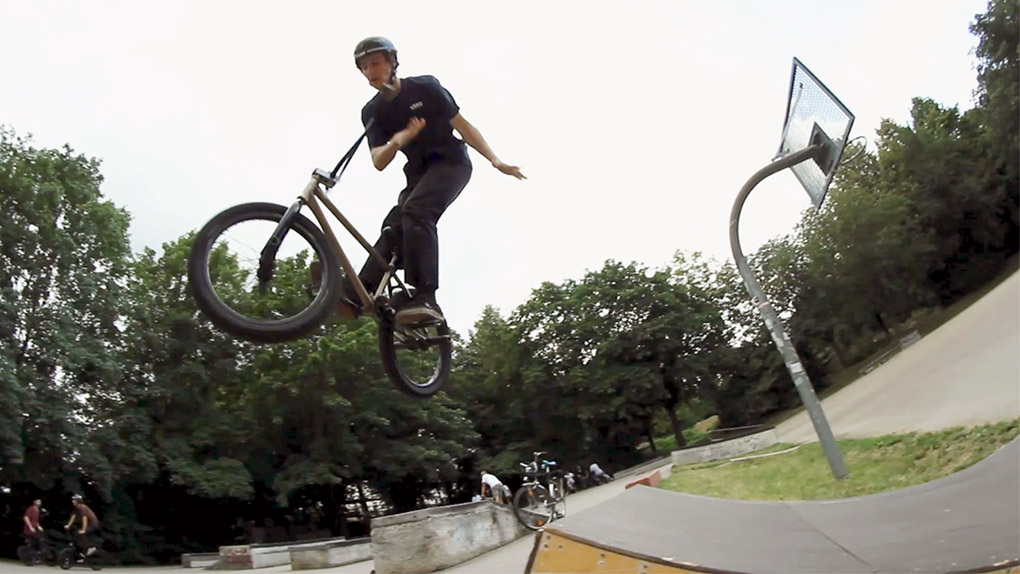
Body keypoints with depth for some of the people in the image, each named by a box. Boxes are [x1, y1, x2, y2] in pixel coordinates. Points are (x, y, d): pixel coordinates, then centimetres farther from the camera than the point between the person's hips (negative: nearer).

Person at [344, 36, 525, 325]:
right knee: (393, 227, -17)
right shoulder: (372, 112, 5)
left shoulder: (424, 87, -5)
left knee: (415, 211, -31)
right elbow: (379, 162, -4)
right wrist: (397, 141, -27)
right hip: (418, 173, 5)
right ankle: (354, 295, -26)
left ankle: (424, 298, -39)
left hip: (451, 163, -5)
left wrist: (496, 161, -12)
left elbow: (462, 125, -4)